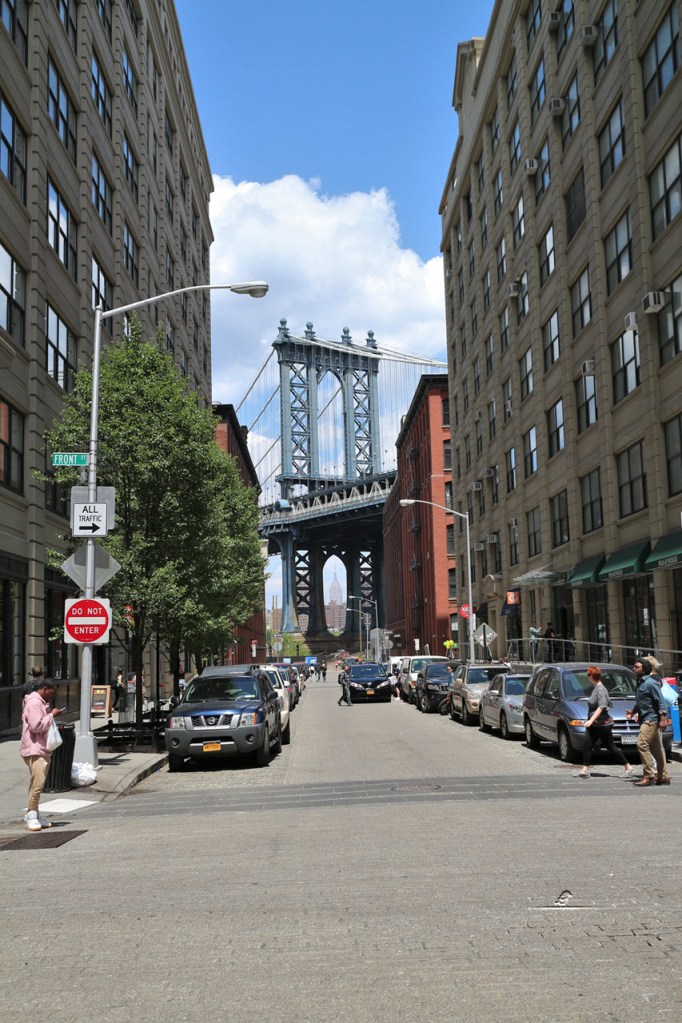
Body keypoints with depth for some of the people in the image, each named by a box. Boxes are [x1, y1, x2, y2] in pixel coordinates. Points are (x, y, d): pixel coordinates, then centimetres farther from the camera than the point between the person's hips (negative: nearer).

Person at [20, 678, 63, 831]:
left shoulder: (42, 703, 20)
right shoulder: (34, 702, -13)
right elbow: (36, 726, -21)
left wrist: (51, 715, 12)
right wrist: (52, 715, -15)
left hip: (43, 749, 11)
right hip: (34, 749, -11)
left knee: (38, 783, 12)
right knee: (37, 783, -16)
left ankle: (34, 815, 16)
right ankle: (31, 816, -10)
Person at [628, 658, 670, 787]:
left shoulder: (650, 683, -13)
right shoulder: (640, 683, 15)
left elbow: (661, 701, -17)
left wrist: (662, 718, -21)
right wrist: (633, 712, 15)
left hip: (651, 719, -10)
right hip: (645, 719, 10)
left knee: (642, 743, -17)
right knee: (656, 748, 13)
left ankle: (648, 775, -14)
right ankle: (664, 776, 18)